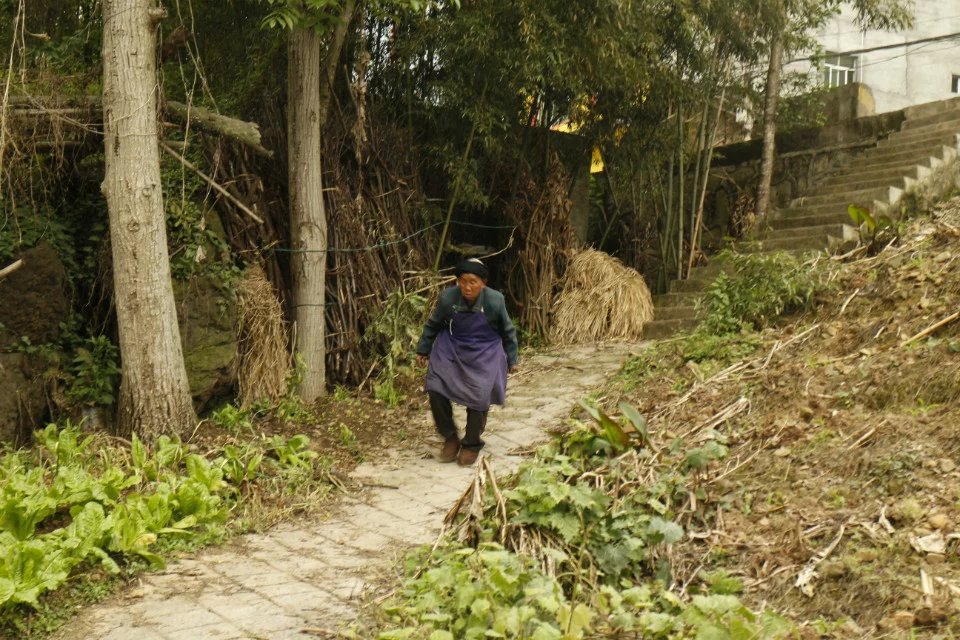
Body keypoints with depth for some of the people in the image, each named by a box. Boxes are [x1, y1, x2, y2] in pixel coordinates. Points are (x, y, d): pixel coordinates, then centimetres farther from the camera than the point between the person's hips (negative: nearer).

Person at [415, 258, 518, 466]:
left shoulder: (495, 301, -16)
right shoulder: (447, 298, -15)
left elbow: (507, 331, 2)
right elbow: (433, 325, 6)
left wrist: (511, 359, 10)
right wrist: (423, 350, 14)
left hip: (484, 353, -1)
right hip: (451, 349, 2)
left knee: (478, 397, -10)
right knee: (436, 389, -14)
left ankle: (472, 444, 14)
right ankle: (450, 437, 7)